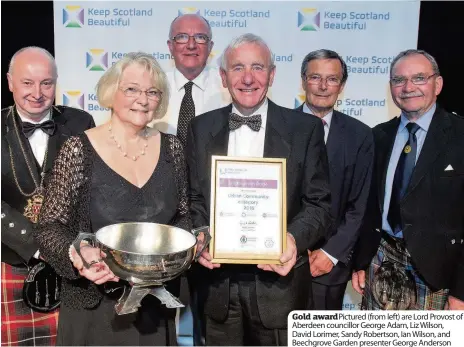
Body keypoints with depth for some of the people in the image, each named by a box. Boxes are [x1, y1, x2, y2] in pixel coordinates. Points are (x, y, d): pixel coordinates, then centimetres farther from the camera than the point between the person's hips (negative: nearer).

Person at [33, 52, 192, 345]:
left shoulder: (171, 147, -2)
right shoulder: (79, 150, -12)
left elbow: (184, 217, 6)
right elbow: (50, 228, -8)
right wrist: (76, 254, -26)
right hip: (94, 306, -3)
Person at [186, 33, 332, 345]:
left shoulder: (305, 128, -4)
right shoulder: (202, 128, 3)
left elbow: (319, 203, -4)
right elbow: (194, 198, 7)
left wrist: (295, 238, -21)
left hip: (279, 279, -2)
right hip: (217, 280, 2)